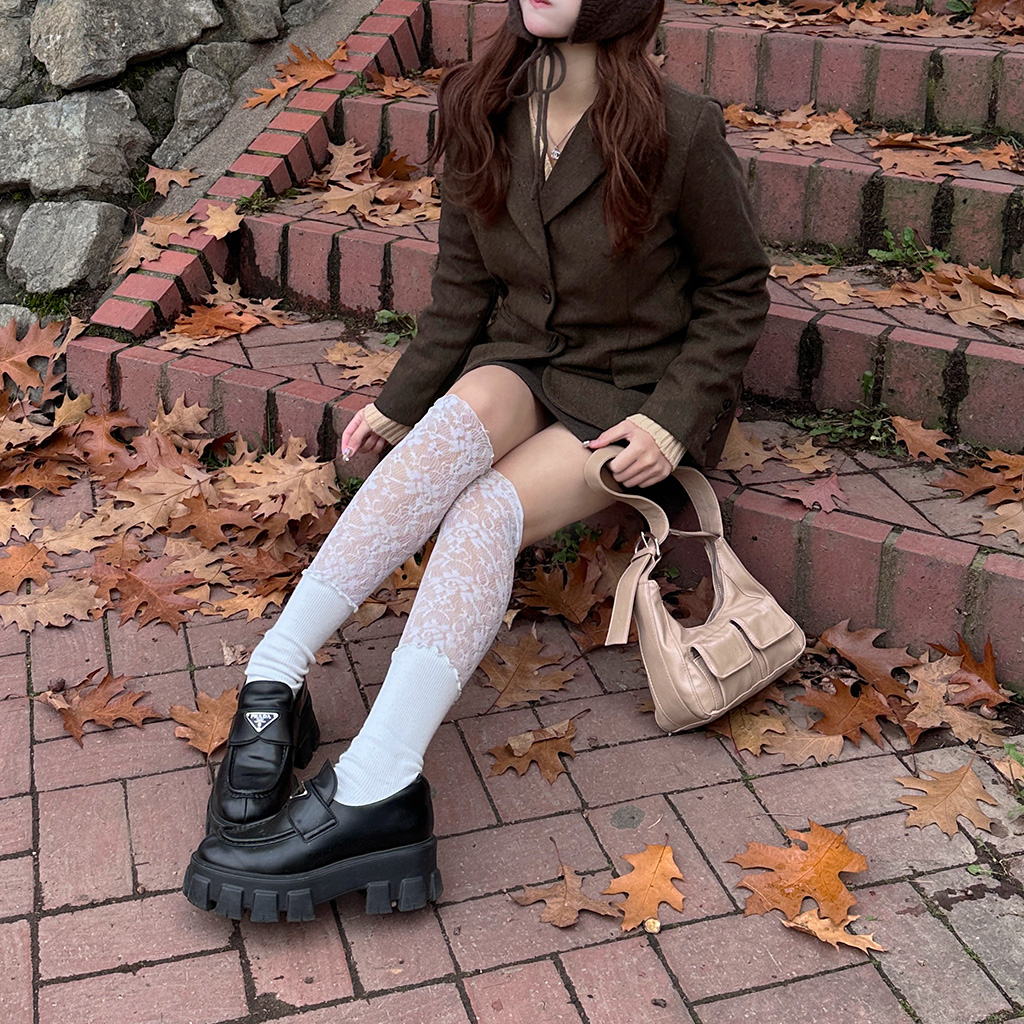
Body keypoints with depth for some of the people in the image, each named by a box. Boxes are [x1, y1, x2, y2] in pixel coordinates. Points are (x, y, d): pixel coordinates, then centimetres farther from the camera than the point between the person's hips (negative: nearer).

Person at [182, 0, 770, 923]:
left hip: (630, 402, -3)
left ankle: (373, 789, -39)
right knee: (470, 409, -33)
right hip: (518, 368, 4)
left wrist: (675, 416, -13)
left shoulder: (680, 132, -14)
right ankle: (275, 678, -35)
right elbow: (464, 282, 7)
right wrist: (403, 400, 0)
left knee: (486, 509, -32)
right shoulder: (481, 110, -1)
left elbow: (737, 292, -3)